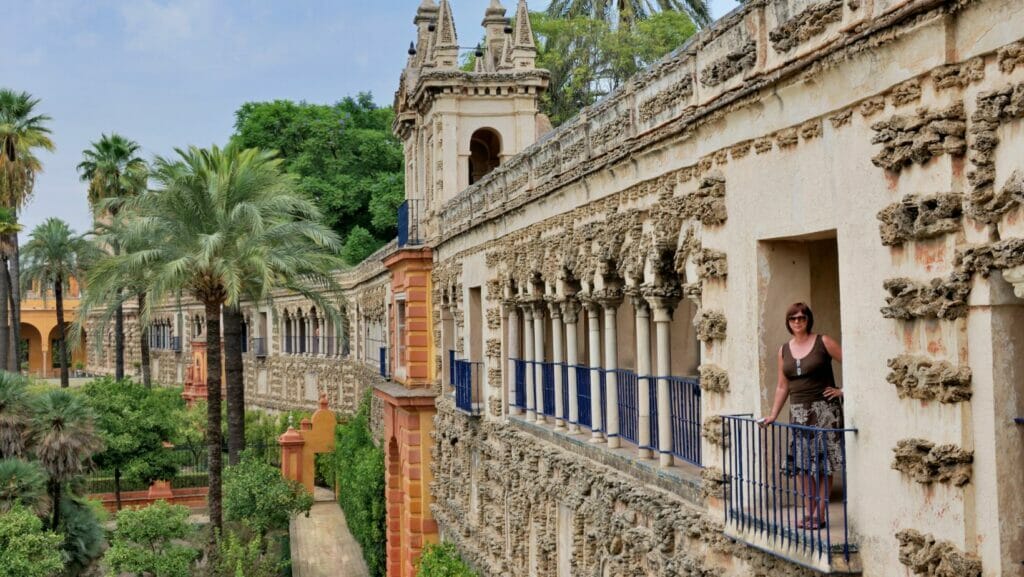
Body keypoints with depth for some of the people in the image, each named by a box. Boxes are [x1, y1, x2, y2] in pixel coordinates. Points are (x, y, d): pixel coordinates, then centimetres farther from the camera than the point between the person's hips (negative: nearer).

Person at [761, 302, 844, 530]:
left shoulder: (823, 342, -4)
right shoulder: (784, 350, 10)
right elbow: (782, 386, 14)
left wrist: (843, 390, -9)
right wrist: (773, 415, 11)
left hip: (824, 409, -5)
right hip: (798, 411, 5)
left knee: (823, 464, -4)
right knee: (802, 465, 5)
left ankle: (819, 515, -1)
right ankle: (808, 512, 11)